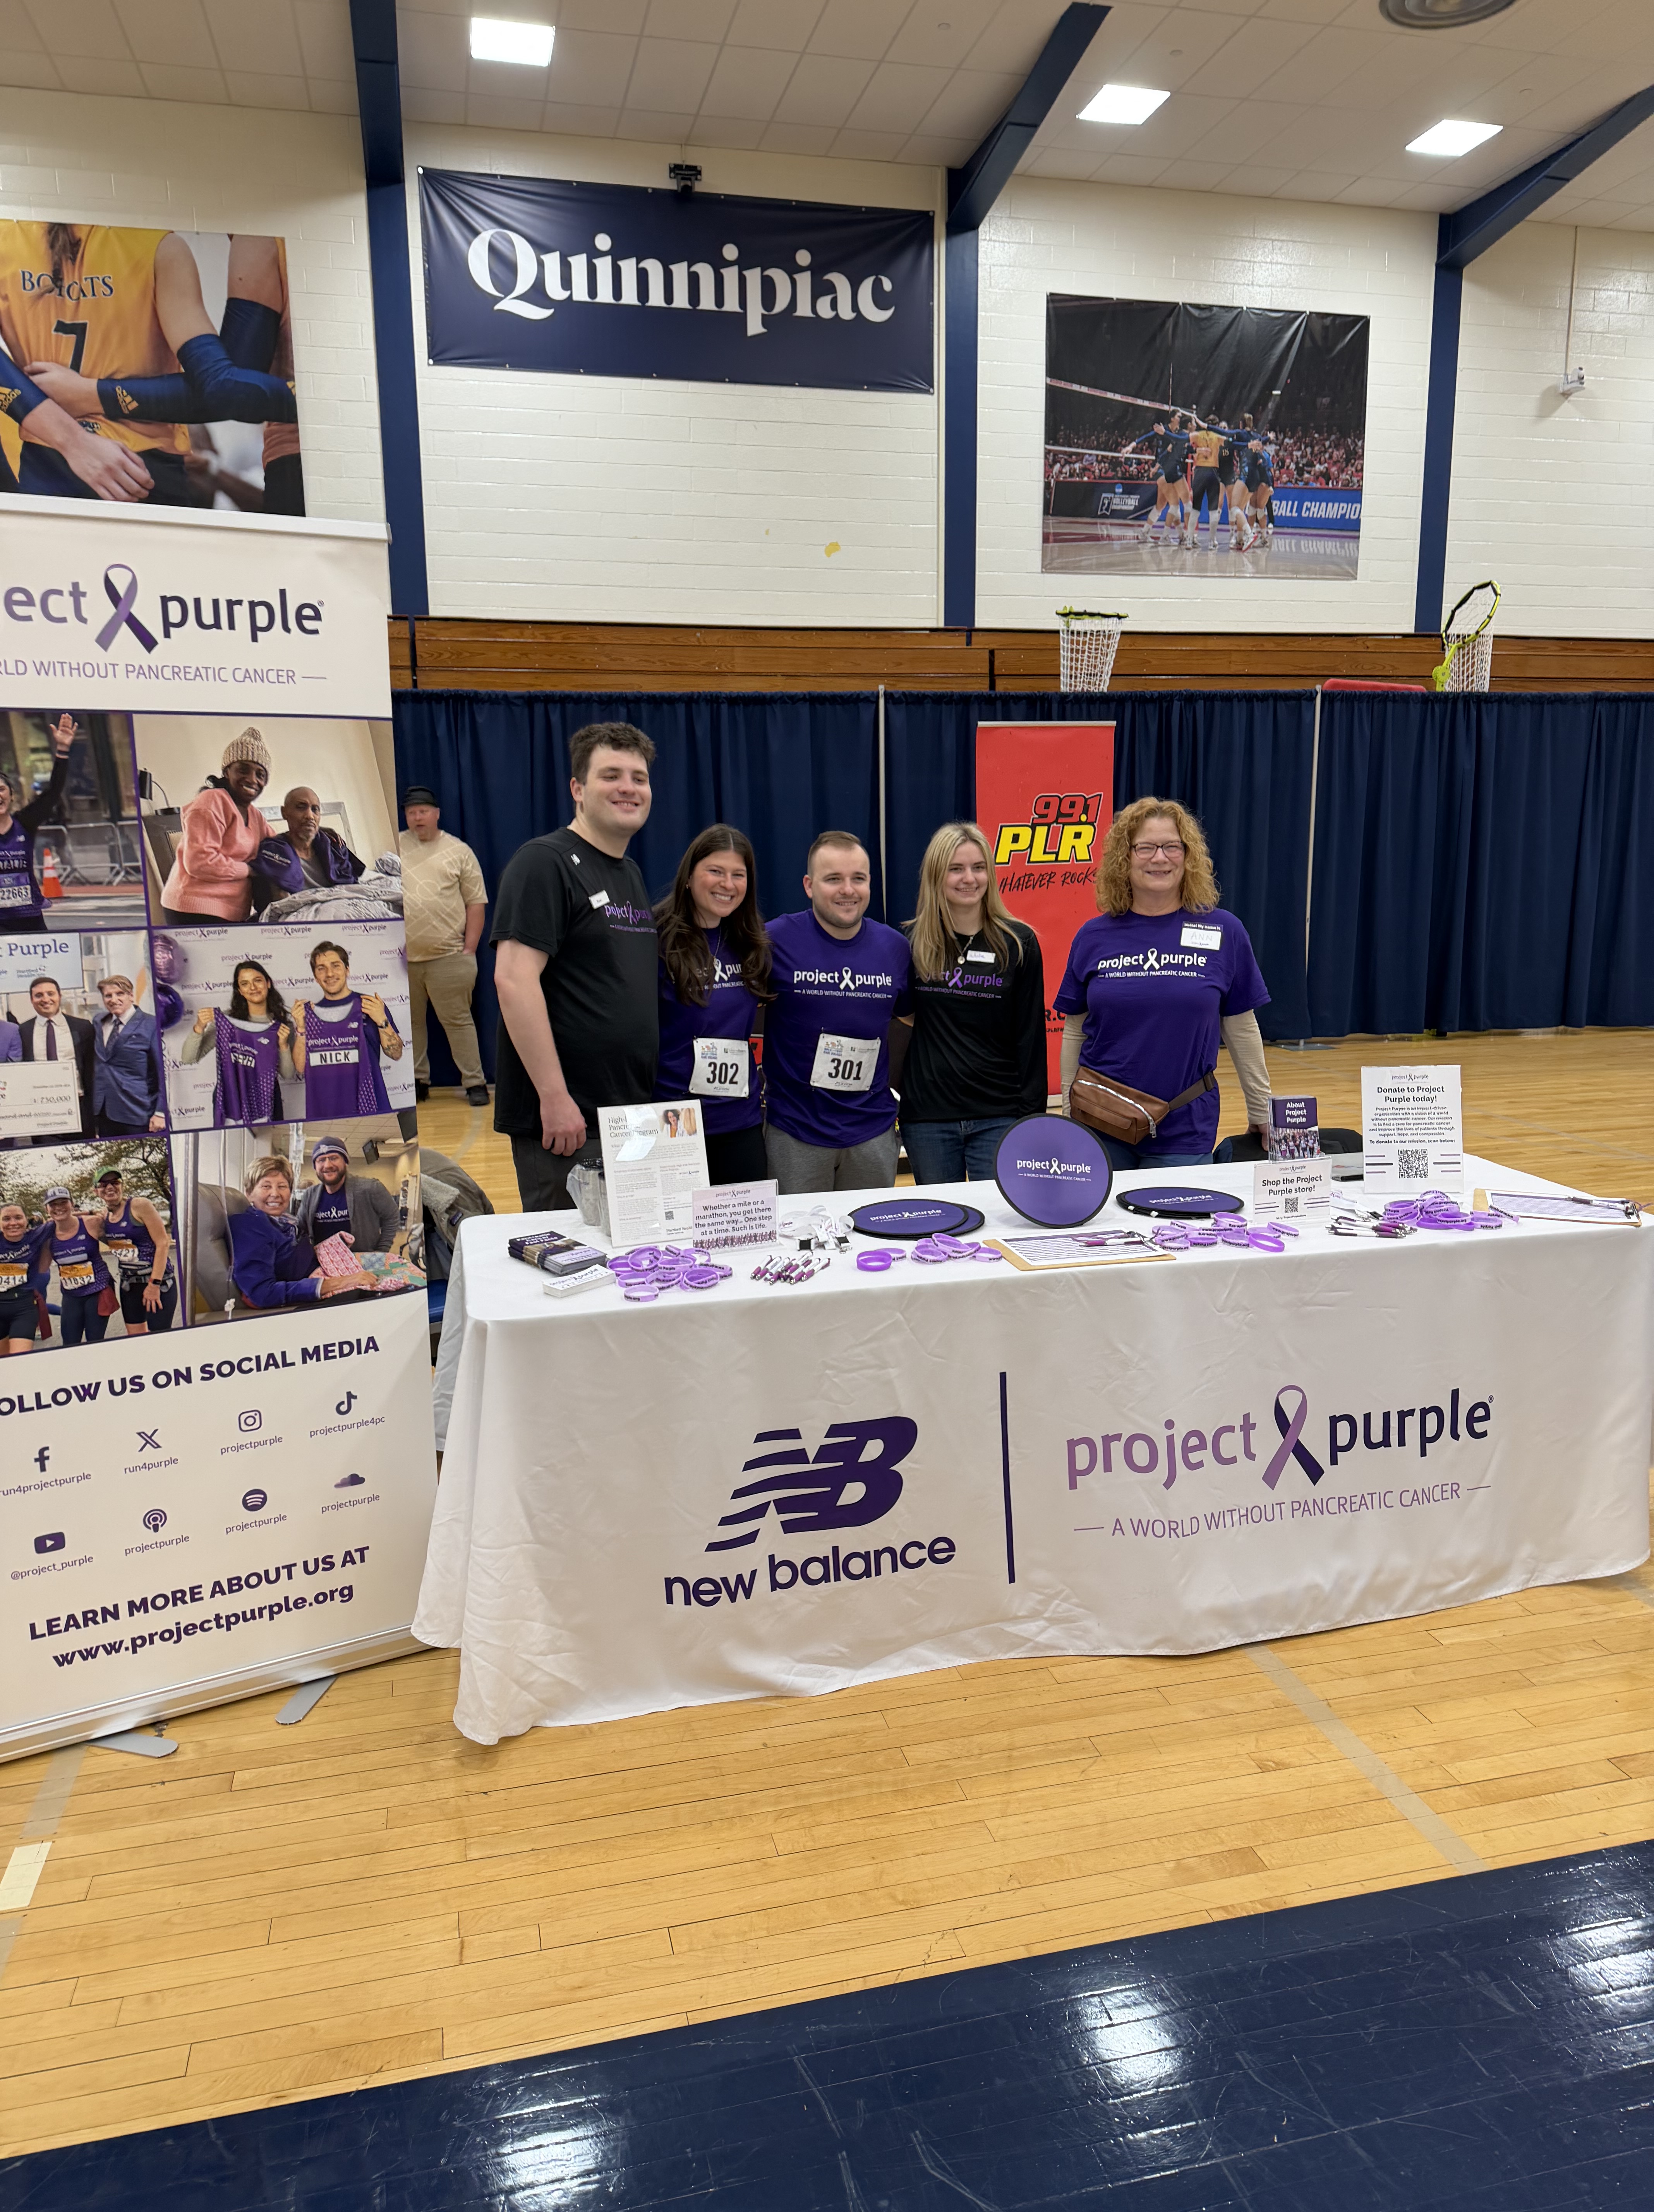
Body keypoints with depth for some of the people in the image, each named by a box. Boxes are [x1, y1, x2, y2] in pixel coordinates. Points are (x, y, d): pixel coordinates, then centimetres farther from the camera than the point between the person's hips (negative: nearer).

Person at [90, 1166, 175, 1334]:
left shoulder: (140, 1206, -13)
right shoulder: (105, 1215, 7)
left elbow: (163, 1243, -16)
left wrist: (155, 1284, -19)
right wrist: (95, 1230, 0)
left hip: (158, 1281, -7)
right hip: (128, 1284, 7)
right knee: (136, 1338, 10)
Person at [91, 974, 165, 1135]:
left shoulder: (151, 1025, -5)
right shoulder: (99, 1023, 13)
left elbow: (163, 1071, -8)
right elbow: (94, 1066, 19)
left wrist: (161, 1113, -13)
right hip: (103, 1114, 5)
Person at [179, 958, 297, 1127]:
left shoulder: (282, 1026, 2)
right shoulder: (226, 1020, -3)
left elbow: (289, 1076, 4)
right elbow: (188, 1059, -5)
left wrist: (284, 1046, -10)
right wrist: (199, 1028, -19)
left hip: (265, 1106, 1)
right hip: (229, 1103, -1)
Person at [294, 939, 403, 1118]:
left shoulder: (371, 1006, 2)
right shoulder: (308, 1013, 8)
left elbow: (396, 1054, 0)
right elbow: (300, 1067, 5)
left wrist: (382, 1021, -13)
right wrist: (301, 1029, -7)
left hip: (368, 1103, -1)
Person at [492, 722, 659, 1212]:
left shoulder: (631, 873, 16)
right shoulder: (544, 863, -11)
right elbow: (514, 980, -19)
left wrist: (649, 1098, 16)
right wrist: (554, 1096, -23)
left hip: (632, 1111, 9)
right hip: (567, 1117, -9)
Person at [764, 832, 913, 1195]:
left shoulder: (894, 947, 2)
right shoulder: (775, 941, -10)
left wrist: (903, 1086, 11)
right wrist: (759, 1083, -4)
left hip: (873, 1131, 4)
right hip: (795, 1133, -3)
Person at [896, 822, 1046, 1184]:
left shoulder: (1019, 943, 1)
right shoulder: (912, 942, 3)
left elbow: (1031, 1036, 1)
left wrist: (1033, 1115, -3)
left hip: (998, 1117, -1)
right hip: (927, 1117, 1)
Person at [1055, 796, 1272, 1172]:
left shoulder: (1224, 933, -1)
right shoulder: (1093, 937, 1)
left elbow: (1242, 1030, 5)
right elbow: (1075, 1031, 8)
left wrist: (1262, 1112, 10)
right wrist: (1069, 1115, 9)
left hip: (1185, 1131, -1)